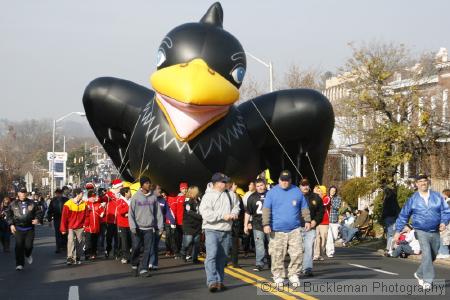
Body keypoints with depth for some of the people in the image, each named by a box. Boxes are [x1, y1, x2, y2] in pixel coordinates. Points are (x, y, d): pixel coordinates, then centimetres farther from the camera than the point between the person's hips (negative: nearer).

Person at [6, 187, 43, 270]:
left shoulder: (31, 203, 5)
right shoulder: (13, 204, 5)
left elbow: (39, 212, 10)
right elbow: (9, 215, 10)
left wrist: (37, 219, -9)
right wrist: (11, 224, -1)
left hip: (29, 229, 0)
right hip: (18, 229, 0)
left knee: (28, 245, -4)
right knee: (19, 247, -6)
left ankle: (28, 255, 32)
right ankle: (19, 264, 0)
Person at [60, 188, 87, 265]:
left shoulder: (84, 204, -1)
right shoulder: (68, 204, -11)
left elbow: (85, 216, 7)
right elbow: (64, 217, -8)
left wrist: (85, 225, 2)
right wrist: (63, 228, -7)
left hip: (80, 227, 3)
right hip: (70, 227, -3)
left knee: (79, 242, 5)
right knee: (70, 241, -15)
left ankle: (78, 258, 17)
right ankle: (70, 258, -13)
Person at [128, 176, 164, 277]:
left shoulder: (153, 197, 4)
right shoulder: (136, 197, -2)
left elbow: (158, 212, 6)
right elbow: (130, 213, -3)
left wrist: (160, 226, 1)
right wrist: (133, 227, -11)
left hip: (149, 228, 2)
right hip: (138, 228, -2)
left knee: (148, 250, -4)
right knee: (136, 249, 3)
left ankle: (143, 269, 1)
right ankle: (134, 265, 26)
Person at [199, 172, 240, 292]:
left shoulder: (230, 195, 7)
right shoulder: (208, 196, -10)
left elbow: (236, 206, 21)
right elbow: (206, 214, -19)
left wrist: (234, 213, -2)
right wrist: (223, 216, -18)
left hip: (226, 231, 5)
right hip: (212, 230, -5)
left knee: (222, 257, 10)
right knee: (211, 255, -17)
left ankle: (219, 281, 18)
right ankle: (212, 282, -20)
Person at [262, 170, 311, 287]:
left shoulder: (297, 191, 9)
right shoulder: (272, 192, 2)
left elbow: (304, 208, 17)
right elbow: (266, 210, -2)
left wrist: (307, 220, 12)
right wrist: (266, 224, -9)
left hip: (294, 230, 2)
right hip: (277, 230, -2)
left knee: (297, 253, -4)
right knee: (277, 255, 1)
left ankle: (293, 275, 10)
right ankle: (278, 277, 11)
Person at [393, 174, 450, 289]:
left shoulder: (437, 196, 2)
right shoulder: (413, 199, -1)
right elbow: (403, 215, 3)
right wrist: (398, 231, -2)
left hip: (435, 232, 3)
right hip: (421, 232, -3)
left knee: (432, 256, 14)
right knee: (427, 254, -19)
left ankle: (420, 274, 36)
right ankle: (427, 280, -14)